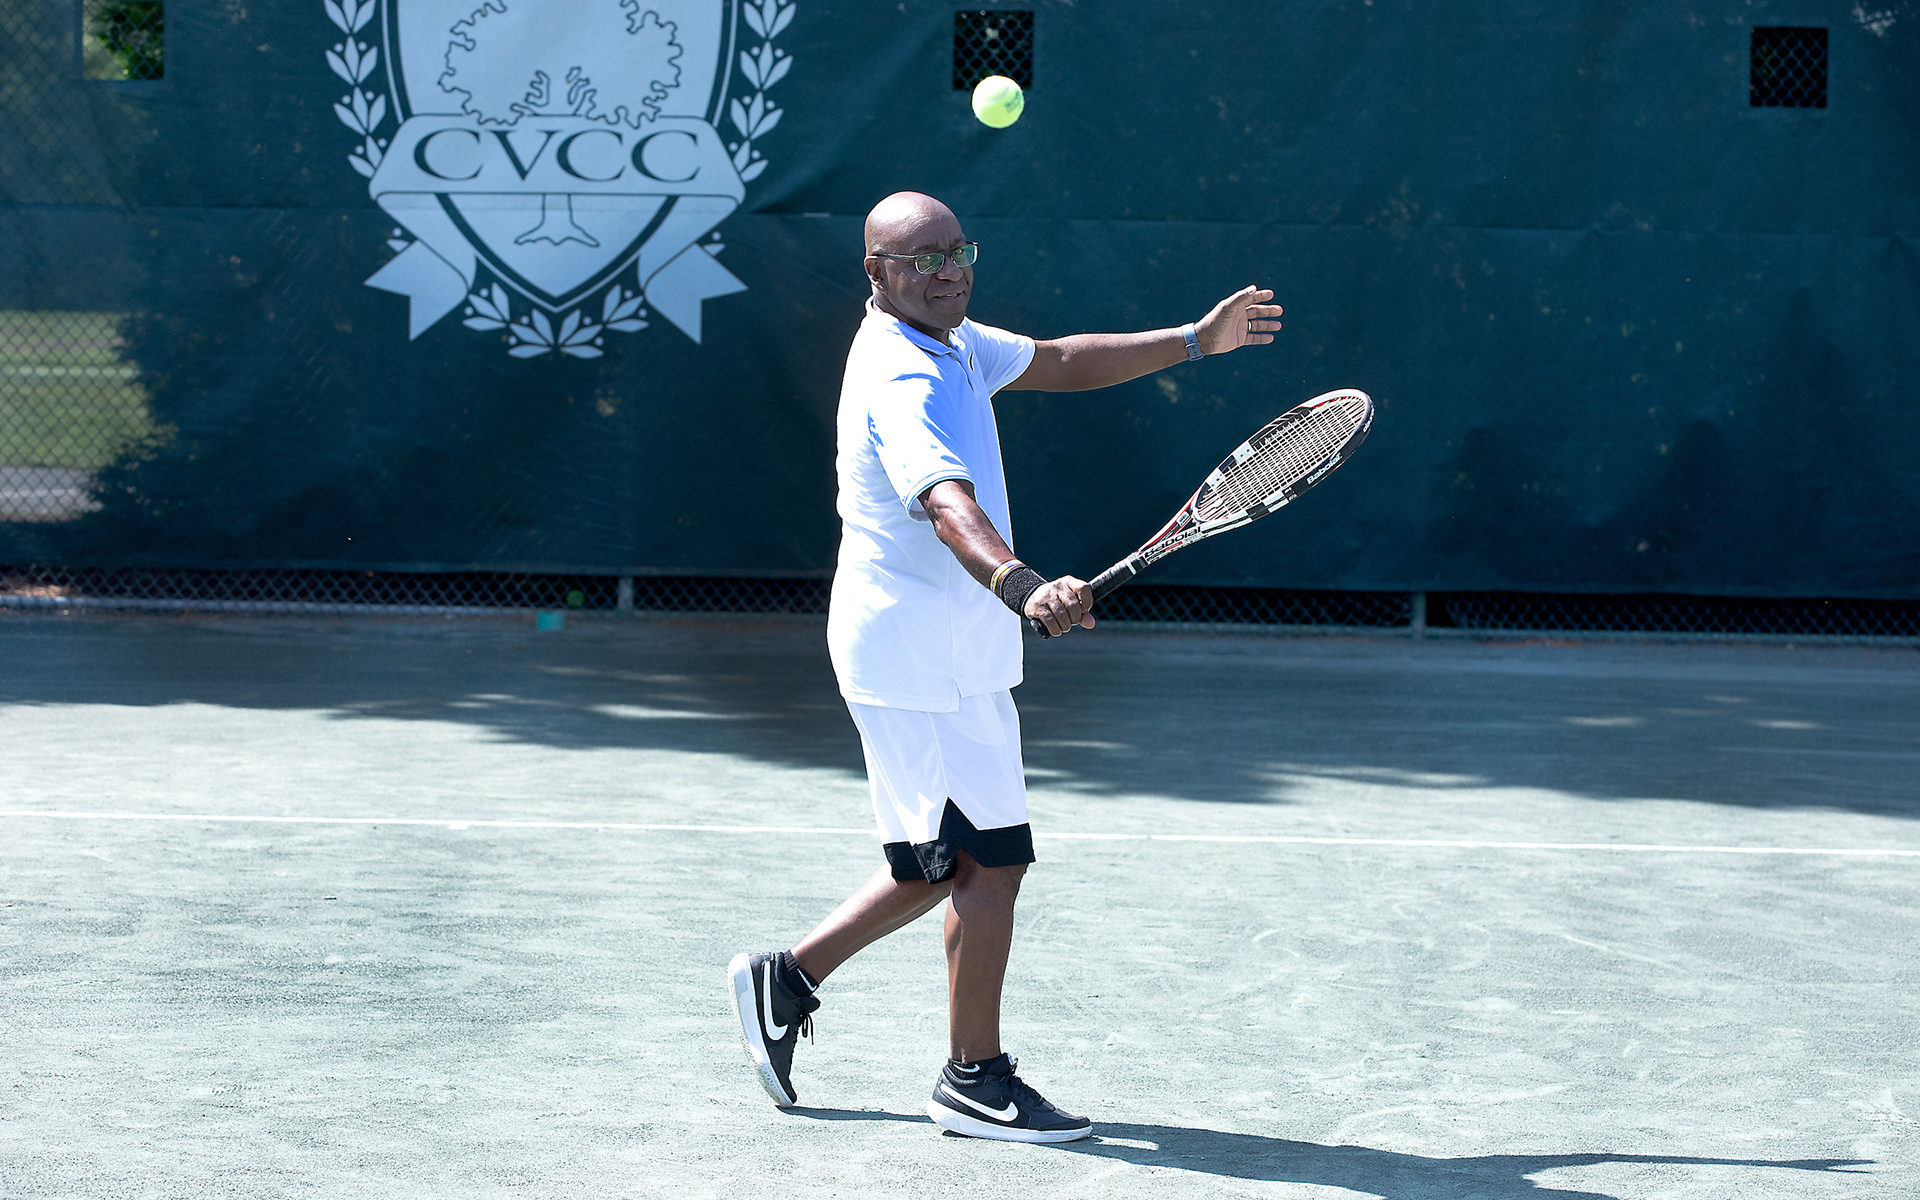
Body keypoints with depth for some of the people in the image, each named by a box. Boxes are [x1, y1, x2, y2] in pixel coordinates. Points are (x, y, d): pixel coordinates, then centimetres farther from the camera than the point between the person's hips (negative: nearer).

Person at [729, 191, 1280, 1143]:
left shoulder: (947, 342, 9)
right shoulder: (902, 383, -24)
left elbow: (1059, 364, 21)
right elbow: (950, 508, -41)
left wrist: (1195, 341, 15)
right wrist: (1024, 588, -58)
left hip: (939, 654, 10)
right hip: (921, 659, -10)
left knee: (946, 863, 17)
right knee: (992, 857, -5)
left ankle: (788, 978, 24)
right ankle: (975, 1080, 6)